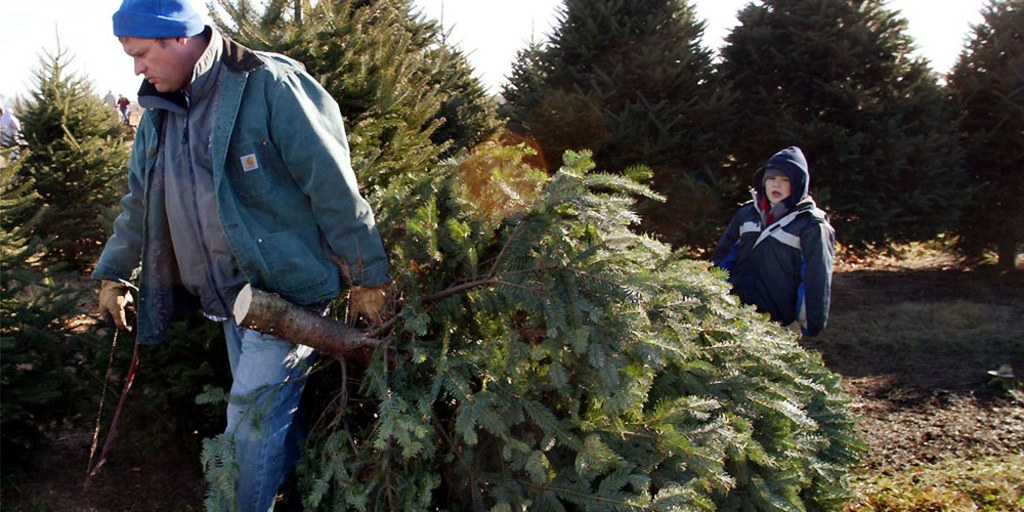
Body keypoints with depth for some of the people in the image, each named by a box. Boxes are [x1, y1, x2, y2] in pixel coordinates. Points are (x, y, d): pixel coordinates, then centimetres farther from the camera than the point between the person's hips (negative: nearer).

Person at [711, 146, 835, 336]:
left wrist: (811, 326, -9)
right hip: (731, 305, 5)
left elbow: (817, 278, -6)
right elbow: (723, 255, 20)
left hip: (772, 317, -5)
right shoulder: (748, 212, 13)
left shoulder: (810, 225, -3)